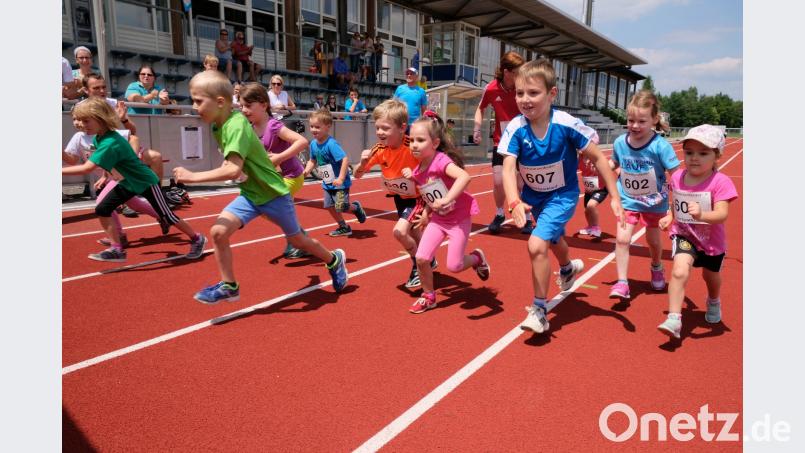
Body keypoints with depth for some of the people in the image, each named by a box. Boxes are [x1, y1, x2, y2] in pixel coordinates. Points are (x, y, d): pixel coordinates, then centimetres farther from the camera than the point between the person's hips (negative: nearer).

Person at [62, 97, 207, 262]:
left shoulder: (111, 143, -32)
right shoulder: (98, 138, -2)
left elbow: (86, 168, -36)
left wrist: (61, 170, -31)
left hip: (146, 182, -9)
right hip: (129, 182, 9)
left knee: (167, 217, -1)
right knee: (102, 209, 0)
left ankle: (197, 239, 17)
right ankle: (116, 250, 6)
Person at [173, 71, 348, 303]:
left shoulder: (236, 126, -28)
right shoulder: (218, 125, -1)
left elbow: (234, 170, -39)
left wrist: (193, 176, -35)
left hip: (274, 194, -7)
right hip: (249, 194, 7)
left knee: (297, 241, 11)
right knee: (218, 231, -11)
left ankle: (335, 260, 39)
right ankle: (229, 286, 7)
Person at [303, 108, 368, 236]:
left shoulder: (331, 144, -24)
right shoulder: (313, 144, 0)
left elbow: (345, 159, -29)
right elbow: (313, 161, 14)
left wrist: (341, 178, -30)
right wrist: (305, 171, -3)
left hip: (339, 183, -8)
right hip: (327, 183, 8)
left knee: (341, 207, -9)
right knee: (330, 206, 9)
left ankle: (356, 207, 23)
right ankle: (343, 227, 26)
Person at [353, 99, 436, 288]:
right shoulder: (379, 150, -16)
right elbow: (357, 175, -9)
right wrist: (363, 162, -30)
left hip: (418, 197, -6)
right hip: (399, 197, 6)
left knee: (400, 231, -22)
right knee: (413, 234, 20)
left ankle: (418, 263, 5)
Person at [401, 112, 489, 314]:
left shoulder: (441, 161, -25)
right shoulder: (418, 171, -2)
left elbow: (464, 176, -43)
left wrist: (446, 199, -49)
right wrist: (426, 211, 2)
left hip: (459, 217, -6)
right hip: (438, 219, 6)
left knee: (454, 266, -5)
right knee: (421, 258, -4)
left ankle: (477, 257, 29)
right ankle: (428, 296, 19)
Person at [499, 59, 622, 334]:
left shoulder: (567, 125, -26)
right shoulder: (515, 129, -22)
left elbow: (597, 158, -15)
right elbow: (508, 168, -31)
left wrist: (615, 197, -15)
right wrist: (514, 203, -49)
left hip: (562, 195, -4)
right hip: (532, 195, 4)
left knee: (537, 245, -23)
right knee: (553, 238, 29)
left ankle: (539, 310, -3)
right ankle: (568, 267, 65)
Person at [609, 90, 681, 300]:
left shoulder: (660, 146, -22)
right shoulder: (620, 143, -11)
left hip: (654, 202, -1)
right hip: (628, 200, 1)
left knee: (653, 240, 17)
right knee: (622, 239, -13)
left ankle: (656, 268, 49)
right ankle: (622, 282, -4)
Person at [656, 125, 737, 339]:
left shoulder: (720, 182, -22)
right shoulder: (677, 177, -9)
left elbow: (722, 214, -33)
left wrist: (701, 215, -51)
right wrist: (669, 216, -7)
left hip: (712, 240, -1)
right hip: (684, 235, 1)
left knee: (710, 275, 23)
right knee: (679, 271, -24)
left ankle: (713, 302, 58)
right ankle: (674, 319, -20)